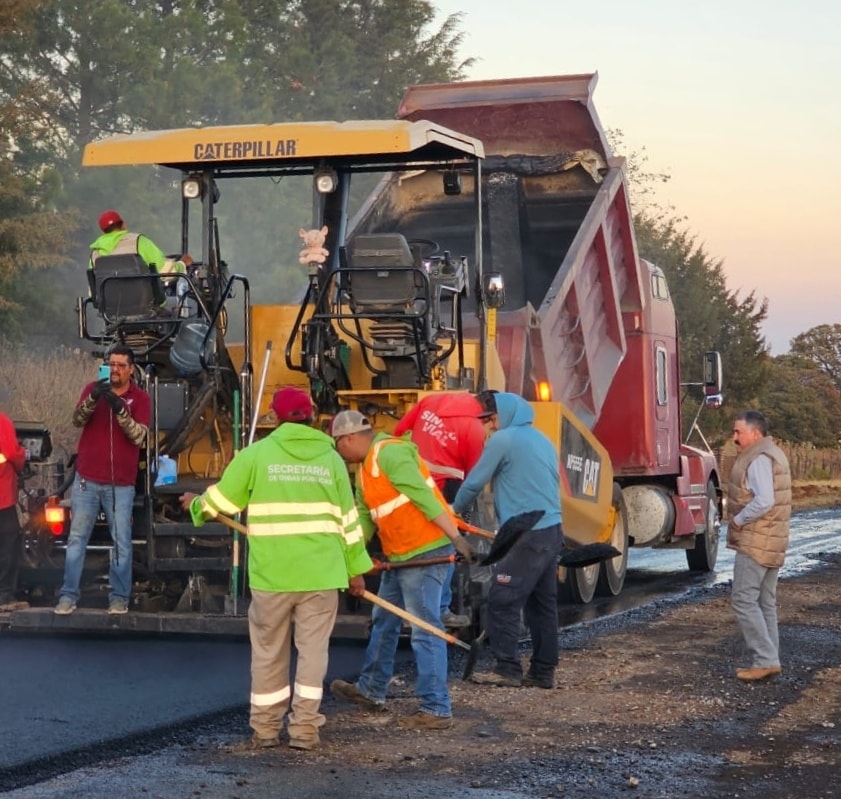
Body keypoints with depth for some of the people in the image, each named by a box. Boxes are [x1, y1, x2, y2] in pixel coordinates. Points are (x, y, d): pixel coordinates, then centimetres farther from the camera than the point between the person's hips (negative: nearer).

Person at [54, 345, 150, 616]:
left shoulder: (140, 398, -2)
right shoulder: (93, 389, 4)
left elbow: (138, 437, -14)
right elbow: (77, 420, -12)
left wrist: (121, 409, -28)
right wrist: (93, 398, -30)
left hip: (121, 484, -1)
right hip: (86, 479, 2)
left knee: (121, 541, 1)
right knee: (77, 538, 3)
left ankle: (120, 596, 9)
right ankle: (68, 595, 7)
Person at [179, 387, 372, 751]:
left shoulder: (257, 454, -2)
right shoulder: (331, 458, 6)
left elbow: (221, 500, 5)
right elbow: (348, 518, 8)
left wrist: (196, 506, 26)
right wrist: (356, 567, 16)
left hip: (273, 573, -1)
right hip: (321, 572, 1)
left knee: (269, 652, 9)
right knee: (312, 649, 5)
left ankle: (265, 730, 15)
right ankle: (304, 729, 3)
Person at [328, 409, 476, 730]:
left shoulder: (389, 452, -17)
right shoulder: (364, 469, 16)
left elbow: (423, 496, -23)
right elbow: (363, 520, 16)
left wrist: (455, 537, -26)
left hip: (426, 551, -11)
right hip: (399, 556, 11)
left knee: (425, 632, -8)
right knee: (383, 622, 21)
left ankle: (437, 710, -4)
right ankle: (371, 690, 36)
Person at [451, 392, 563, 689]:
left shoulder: (503, 439, -5)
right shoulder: (543, 441, 19)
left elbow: (475, 481, -1)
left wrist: (455, 509, 17)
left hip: (525, 535, -8)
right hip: (552, 531, 9)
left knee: (503, 601, -4)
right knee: (543, 603, 10)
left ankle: (507, 669, -4)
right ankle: (543, 671, 11)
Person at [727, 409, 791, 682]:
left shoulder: (759, 459, -17)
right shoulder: (774, 454, 17)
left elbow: (764, 501, -28)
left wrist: (738, 519, -15)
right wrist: (742, 519, 11)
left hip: (756, 542, -10)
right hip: (773, 542, 10)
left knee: (743, 599, -8)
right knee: (765, 602, 12)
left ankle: (765, 659, -10)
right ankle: (769, 660, 14)